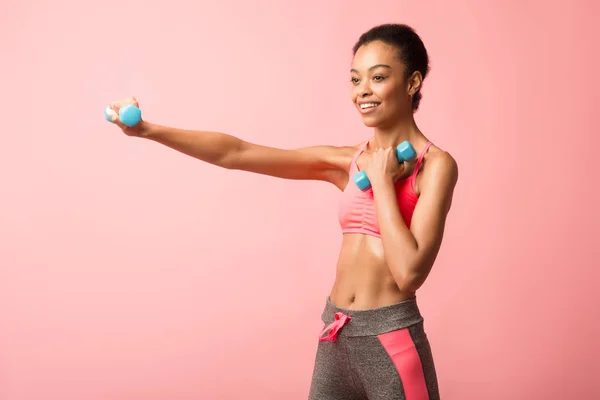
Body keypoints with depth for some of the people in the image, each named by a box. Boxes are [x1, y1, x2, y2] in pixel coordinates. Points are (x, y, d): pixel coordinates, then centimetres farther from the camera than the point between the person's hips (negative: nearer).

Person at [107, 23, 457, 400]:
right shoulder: (347, 161, 5)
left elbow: (409, 273, -19)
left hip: (391, 342, -5)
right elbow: (236, 153, 2)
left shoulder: (436, 165, -8)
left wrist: (382, 182, -13)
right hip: (337, 337, 5)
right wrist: (147, 130, -4)